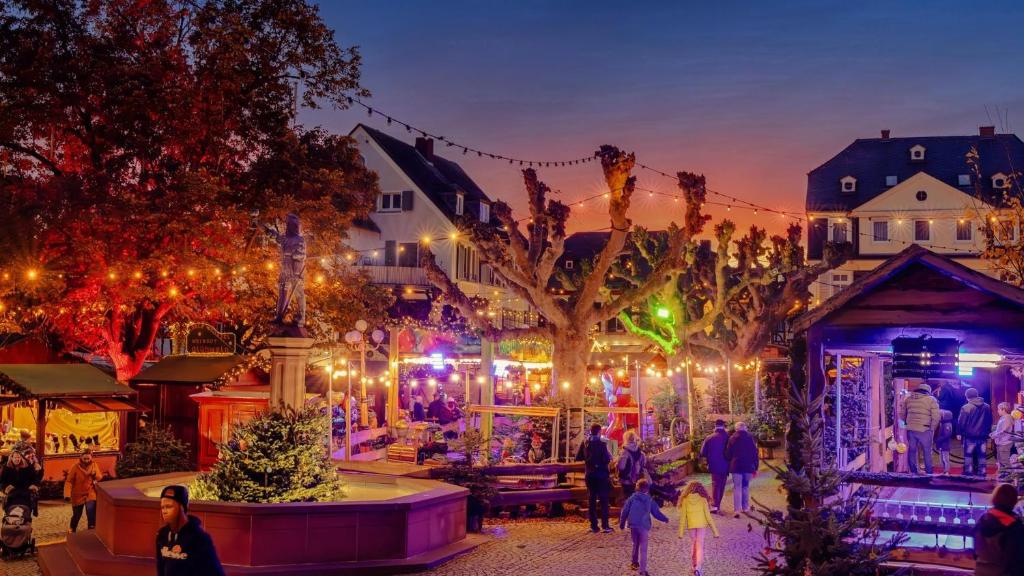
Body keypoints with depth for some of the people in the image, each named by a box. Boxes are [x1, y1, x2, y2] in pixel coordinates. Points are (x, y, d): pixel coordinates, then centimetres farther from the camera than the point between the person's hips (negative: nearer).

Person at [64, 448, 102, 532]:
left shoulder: (94, 465, -3)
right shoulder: (75, 467, -11)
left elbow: (100, 478, 3)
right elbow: (69, 481, -14)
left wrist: (95, 475, -21)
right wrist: (67, 495, -25)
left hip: (90, 494, 1)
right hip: (78, 495, 0)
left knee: (91, 511, -23)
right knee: (76, 515, 12)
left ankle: (91, 530, -15)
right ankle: (72, 530, 39)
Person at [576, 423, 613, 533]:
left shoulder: (585, 443, 1)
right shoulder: (602, 443, -13)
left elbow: (578, 458, 6)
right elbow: (606, 460, -20)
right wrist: (609, 456, 1)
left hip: (589, 475, 4)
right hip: (601, 475, -4)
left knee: (592, 500, 10)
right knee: (604, 500, 1)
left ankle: (593, 525, 10)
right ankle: (605, 526, -4)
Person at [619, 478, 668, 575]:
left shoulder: (632, 498, 3)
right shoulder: (649, 500, 2)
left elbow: (624, 511, 3)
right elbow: (656, 512, 7)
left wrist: (622, 523, 13)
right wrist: (665, 519, 24)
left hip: (633, 525, 2)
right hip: (644, 526, -2)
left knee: (635, 544, 24)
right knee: (643, 548, -1)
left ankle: (634, 563, 38)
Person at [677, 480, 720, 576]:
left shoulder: (685, 500, -5)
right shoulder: (703, 499, -7)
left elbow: (683, 516, -2)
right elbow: (708, 515, -7)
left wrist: (681, 531, 6)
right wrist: (715, 530, 0)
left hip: (691, 525, 1)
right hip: (701, 525, -1)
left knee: (693, 543, 20)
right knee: (700, 545, -1)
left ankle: (695, 564, 32)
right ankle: (698, 567, -18)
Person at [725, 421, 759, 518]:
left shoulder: (732, 438, -1)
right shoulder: (750, 438, 2)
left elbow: (728, 454, 1)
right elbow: (755, 453, 2)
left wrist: (730, 463, 18)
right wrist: (755, 467, 7)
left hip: (736, 466, -2)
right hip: (748, 466, 2)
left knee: (737, 488, -1)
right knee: (746, 487, 17)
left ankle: (737, 510, -9)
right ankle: (746, 507, 21)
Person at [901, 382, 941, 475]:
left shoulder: (908, 399, 10)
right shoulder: (931, 400, -2)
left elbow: (902, 414, 12)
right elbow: (936, 417, -8)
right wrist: (932, 429, 3)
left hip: (911, 429, 3)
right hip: (924, 430, -3)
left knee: (912, 450, 13)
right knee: (927, 452, 8)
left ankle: (913, 471, 17)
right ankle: (929, 472, 12)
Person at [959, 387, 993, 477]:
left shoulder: (966, 408, -12)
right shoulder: (987, 407, 4)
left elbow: (961, 423, -9)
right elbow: (990, 422, 11)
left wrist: (960, 433, 2)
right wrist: (987, 432, 19)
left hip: (969, 436, -4)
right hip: (982, 436, 4)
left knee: (968, 454, 4)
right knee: (981, 454, 10)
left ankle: (968, 471, 1)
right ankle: (981, 471, 10)